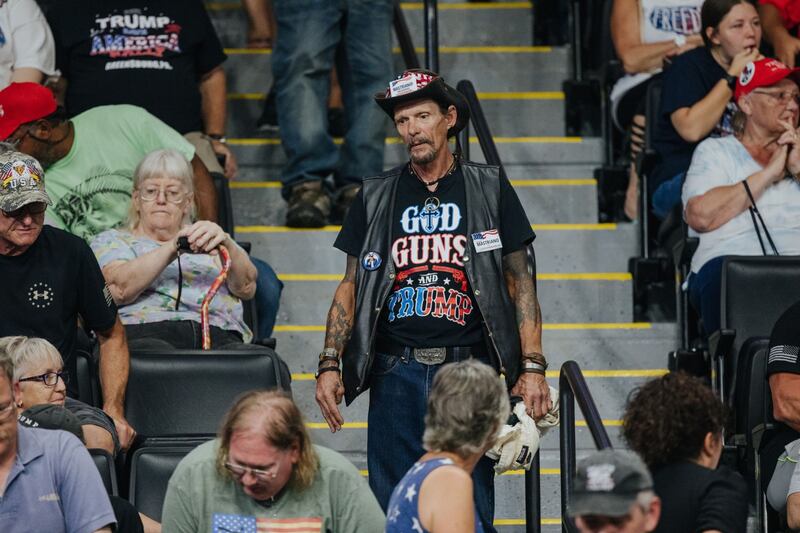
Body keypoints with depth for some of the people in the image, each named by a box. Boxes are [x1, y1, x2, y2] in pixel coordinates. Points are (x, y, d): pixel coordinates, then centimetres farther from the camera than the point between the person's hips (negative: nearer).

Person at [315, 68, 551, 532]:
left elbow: (520, 282, 7)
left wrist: (532, 367, -3)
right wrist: (330, 364, 1)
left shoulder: (489, 190, 8)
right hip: (397, 375, 2)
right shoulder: (376, 198, 12)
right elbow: (351, 287, 13)